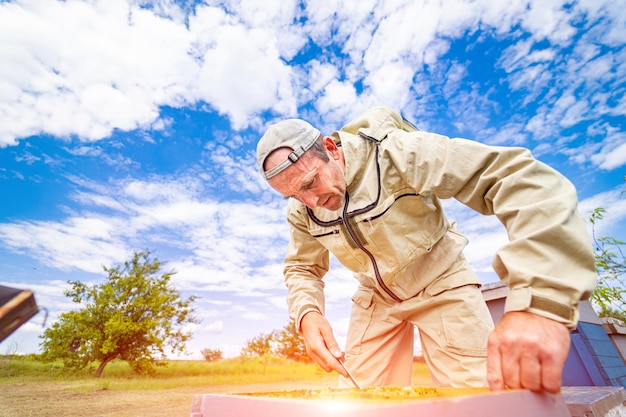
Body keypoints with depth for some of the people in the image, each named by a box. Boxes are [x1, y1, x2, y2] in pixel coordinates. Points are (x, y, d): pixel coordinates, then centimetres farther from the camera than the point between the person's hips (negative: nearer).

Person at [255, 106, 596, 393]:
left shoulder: (395, 152, -29)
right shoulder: (300, 211, -11)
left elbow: (524, 179, -35)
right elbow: (301, 268, 0)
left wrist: (540, 304, -47)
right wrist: (308, 313, -22)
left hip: (441, 285, -3)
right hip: (375, 300, 4)